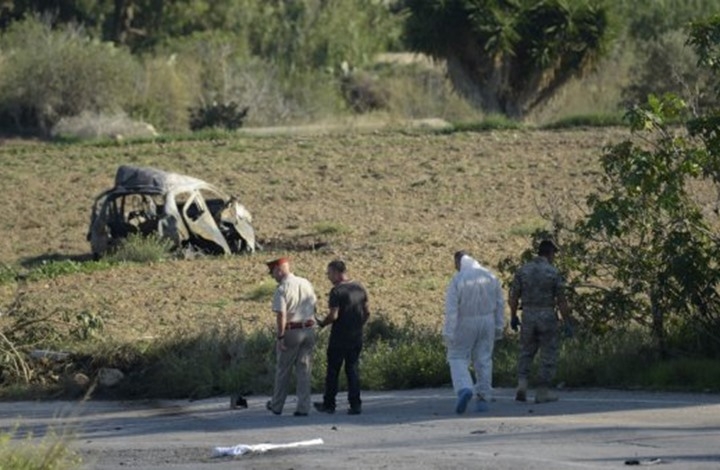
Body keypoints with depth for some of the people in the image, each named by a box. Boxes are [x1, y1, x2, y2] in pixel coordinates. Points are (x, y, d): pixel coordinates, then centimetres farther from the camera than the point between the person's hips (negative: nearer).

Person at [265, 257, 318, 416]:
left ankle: (277, 406, 21)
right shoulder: (306, 283, 6)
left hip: (291, 331, -5)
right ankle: (303, 407, 5)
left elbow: (281, 315, -20)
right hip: (308, 330, 5)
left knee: (283, 370, 9)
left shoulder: (282, 289, -14)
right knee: (304, 370, 8)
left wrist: (280, 337, -16)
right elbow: (314, 306, 13)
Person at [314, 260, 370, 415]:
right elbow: (367, 313, 9)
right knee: (352, 369, 10)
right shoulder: (360, 288, 6)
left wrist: (322, 324, -2)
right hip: (356, 338, 6)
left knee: (333, 371, 6)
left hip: (339, 338, -6)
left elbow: (333, 315, -20)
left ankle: (329, 404, 14)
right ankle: (355, 404, 4)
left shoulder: (337, 291, -15)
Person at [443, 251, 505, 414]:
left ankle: (464, 390, -19)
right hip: (486, 323, 4)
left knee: (458, 359, 5)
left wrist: (448, 333, -13)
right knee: (483, 361, 10)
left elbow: (451, 309, -15)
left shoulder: (457, 280, -13)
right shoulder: (490, 277, 2)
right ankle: (483, 399, 8)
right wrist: (499, 327, 11)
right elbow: (500, 304, 5)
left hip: (464, 325, -4)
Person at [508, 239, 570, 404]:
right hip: (547, 317, -3)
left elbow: (514, 296, 1)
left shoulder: (522, 270, 0)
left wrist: (513, 316, 14)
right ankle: (542, 392, 5)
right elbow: (561, 302, -9)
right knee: (548, 355, 7)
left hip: (528, 316, 3)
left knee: (526, 353, 17)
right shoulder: (554, 273, -8)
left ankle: (522, 384, -1)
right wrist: (567, 322, -2)